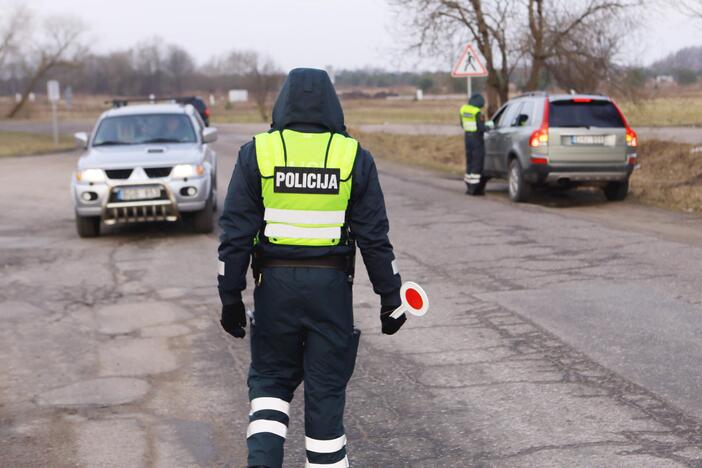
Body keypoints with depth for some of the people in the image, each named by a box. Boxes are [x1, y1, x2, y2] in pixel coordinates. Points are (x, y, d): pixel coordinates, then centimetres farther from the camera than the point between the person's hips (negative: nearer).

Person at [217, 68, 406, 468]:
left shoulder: (257, 154, -1)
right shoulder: (354, 157, -1)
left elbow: (236, 235, -3)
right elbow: (375, 238, -2)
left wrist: (230, 297, 3)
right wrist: (390, 298, 4)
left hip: (275, 284, 0)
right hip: (332, 286, 0)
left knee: (270, 380, 16)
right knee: (326, 391, 9)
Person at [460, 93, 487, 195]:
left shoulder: (463, 109, 5)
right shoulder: (477, 112, -17)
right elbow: (481, 128, -16)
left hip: (468, 138, 7)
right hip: (477, 140, -7)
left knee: (470, 163, 15)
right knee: (477, 164, -2)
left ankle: (469, 187, 18)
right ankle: (474, 188, -4)